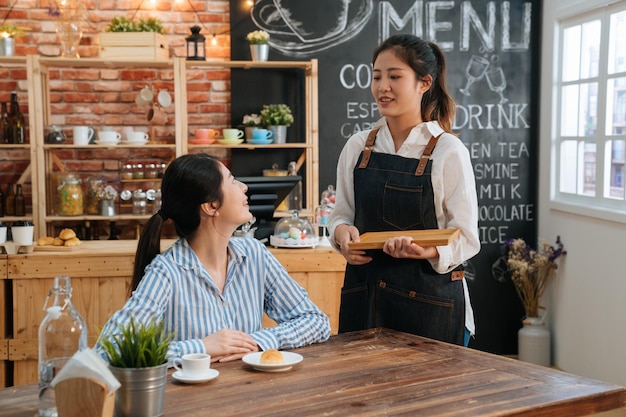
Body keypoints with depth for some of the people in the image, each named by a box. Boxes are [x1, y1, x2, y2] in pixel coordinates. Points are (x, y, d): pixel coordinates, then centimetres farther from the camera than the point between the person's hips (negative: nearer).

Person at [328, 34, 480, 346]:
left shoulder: (449, 152, -7)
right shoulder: (357, 146, 5)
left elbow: (466, 239, -7)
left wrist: (427, 250, -26)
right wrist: (341, 231, -9)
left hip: (430, 302, -3)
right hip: (363, 295, 3)